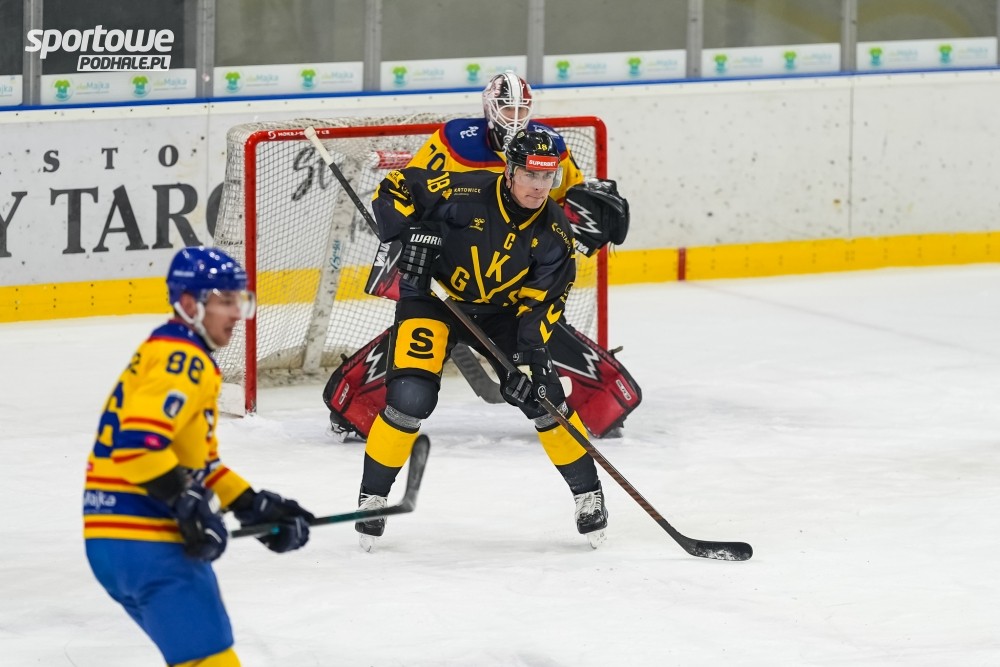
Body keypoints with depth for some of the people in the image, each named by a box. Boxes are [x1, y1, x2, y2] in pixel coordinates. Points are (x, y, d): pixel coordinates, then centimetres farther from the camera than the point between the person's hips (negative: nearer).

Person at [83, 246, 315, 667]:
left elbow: (199, 461, 25)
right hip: (141, 538, -11)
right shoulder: (181, 360, -13)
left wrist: (255, 507, 17)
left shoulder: (184, 358, 21)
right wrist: (189, 503, -24)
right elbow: (137, 443, -26)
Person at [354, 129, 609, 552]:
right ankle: (372, 497, -3)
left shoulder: (554, 235, -13)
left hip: (503, 312, 3)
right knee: (411, 397, -20)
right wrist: (409, 234, -29)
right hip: (433, 299, -3)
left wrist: (528, 355, -26)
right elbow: (394, 188, -16)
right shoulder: (464, 193, -25)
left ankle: (587, 493, 12)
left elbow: (542, 303, -13)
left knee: (542, 396, -7)